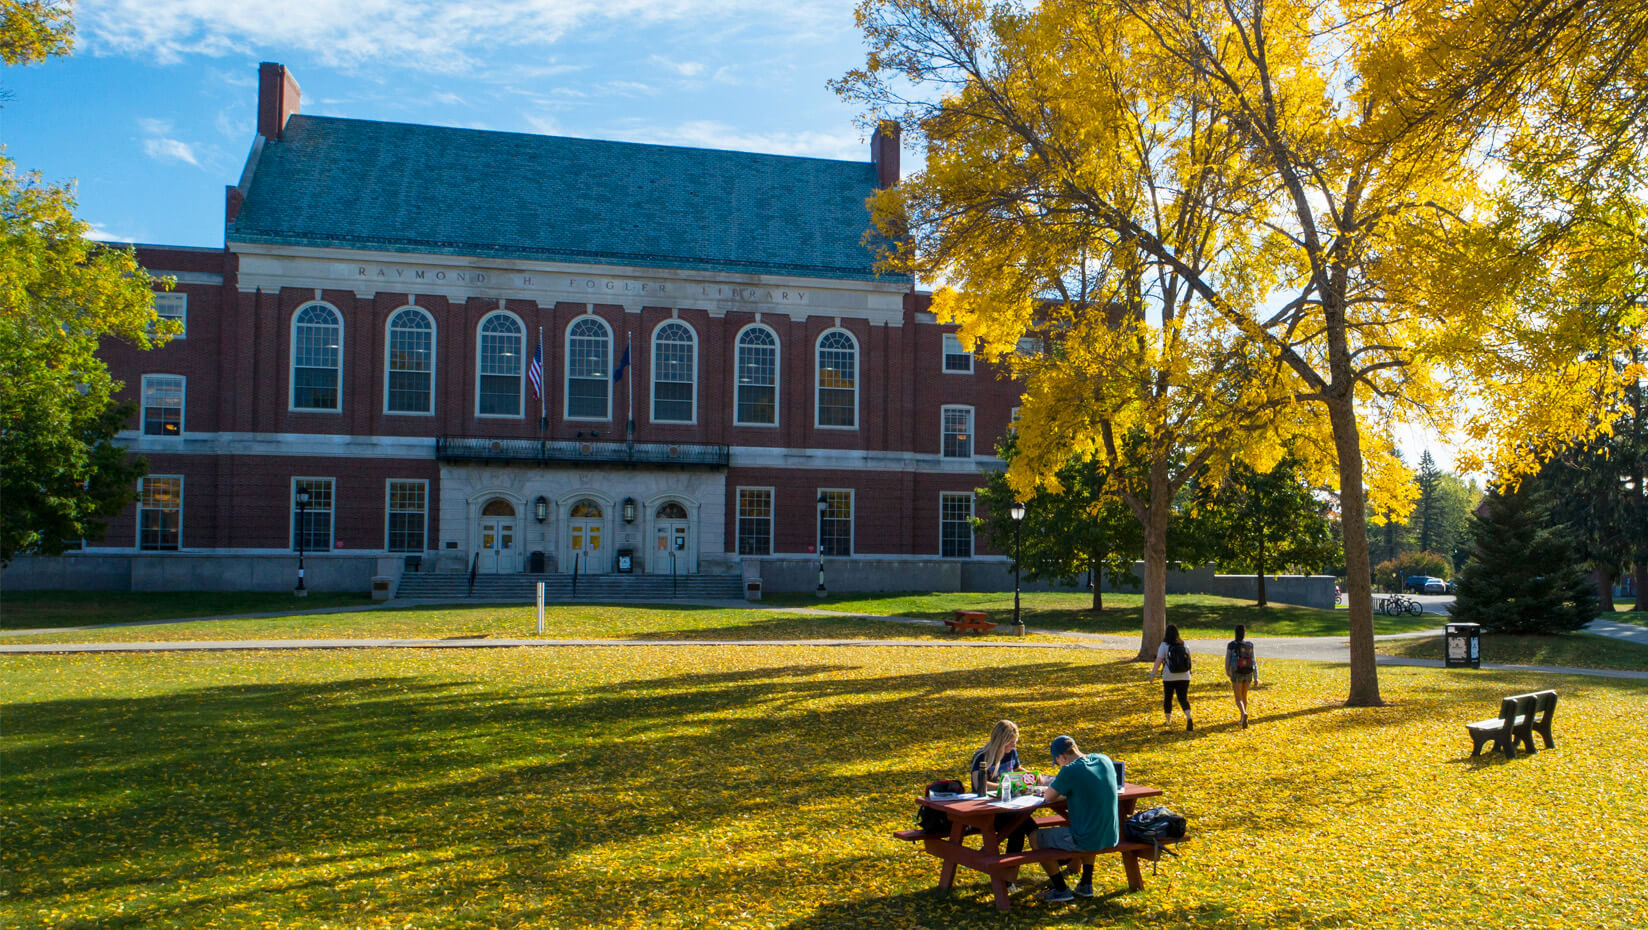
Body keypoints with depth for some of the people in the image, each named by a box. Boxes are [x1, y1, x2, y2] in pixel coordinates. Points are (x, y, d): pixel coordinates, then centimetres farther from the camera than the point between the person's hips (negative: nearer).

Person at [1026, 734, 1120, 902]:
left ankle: (1061, 889, 19)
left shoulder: (1070, 771, -20)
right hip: (1111, 837, 7)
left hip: (1086, 841, -7)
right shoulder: (1104, 760, 1)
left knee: (1036, 838, 11)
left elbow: (1049, 798, -8)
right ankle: (1086, 885, 35)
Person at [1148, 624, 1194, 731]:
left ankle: (1167, 720, 25)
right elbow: (1188, 659, 10)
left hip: (1169, 677, -2)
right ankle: (1189, 718, -21)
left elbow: (1158, 661, -15)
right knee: (1183, 699, 2)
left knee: (1167, 698, 16)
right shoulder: (1184, 645, 2)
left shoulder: (1164, 646, -9)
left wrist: (1152, 674, -13)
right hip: (1184, 677, 2)